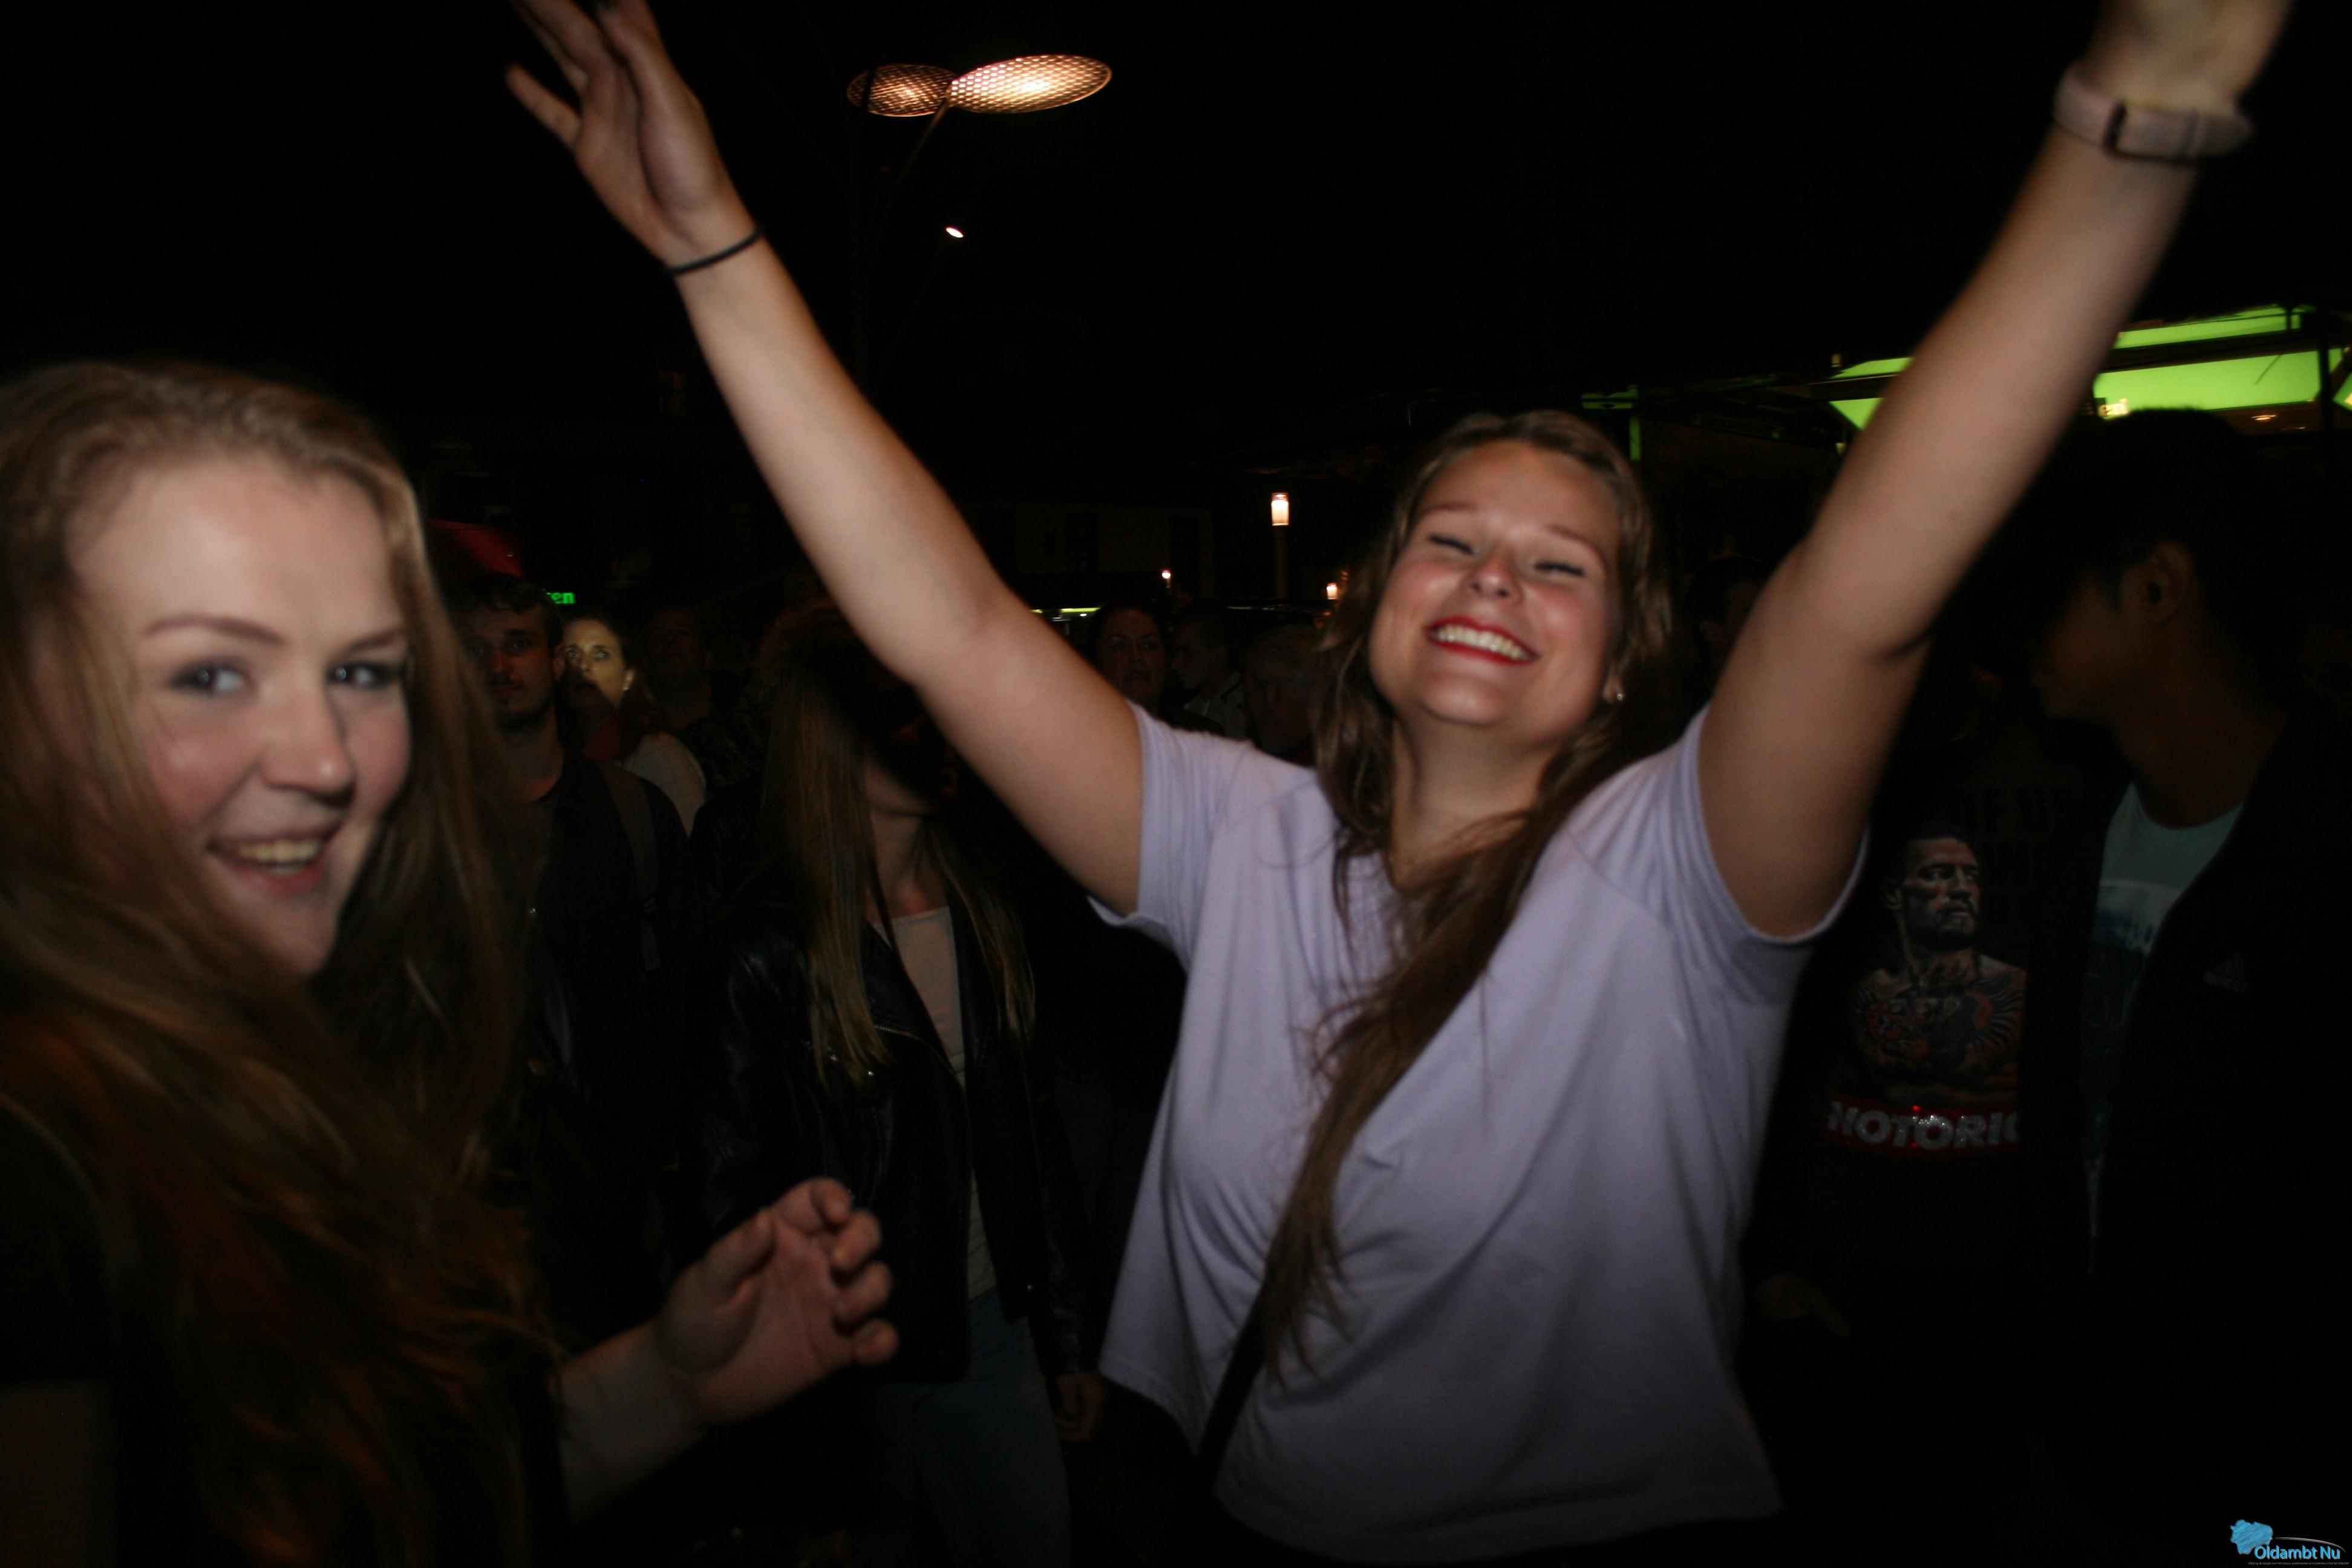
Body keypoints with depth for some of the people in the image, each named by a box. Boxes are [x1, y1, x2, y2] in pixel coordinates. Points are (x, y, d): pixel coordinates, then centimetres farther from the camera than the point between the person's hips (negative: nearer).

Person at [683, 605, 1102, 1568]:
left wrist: (1066, 1337, 9)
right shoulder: (765, 952, -15)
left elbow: (1031, 1129, 6)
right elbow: (735, 1191, -9)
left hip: (995, 1331, 5)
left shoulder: (980, 910, 2)